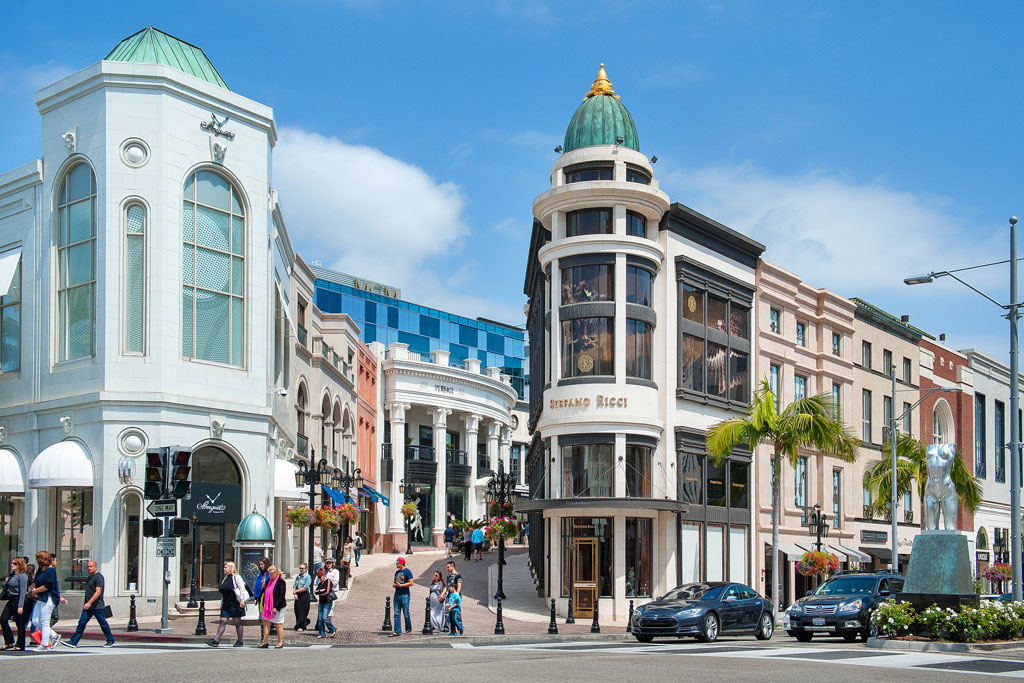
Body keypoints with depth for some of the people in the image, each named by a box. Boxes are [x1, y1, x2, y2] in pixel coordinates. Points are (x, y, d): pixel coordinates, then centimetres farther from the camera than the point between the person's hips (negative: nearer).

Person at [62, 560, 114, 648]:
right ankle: (73, 642, -2)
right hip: (88, 606, 8)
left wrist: (89, 603, -27)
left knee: (103, 624, 3)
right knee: (82, 623, 0)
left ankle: (110, 641, 17)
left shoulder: (98, 577, -13)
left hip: (97, 607, -8)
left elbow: (98, 592, -22)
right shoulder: (90, 577, 16)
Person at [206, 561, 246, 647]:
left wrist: (242, 600, -19)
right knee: (223, 621, 0)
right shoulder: (225, 578, 16)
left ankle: (240, 641, 11)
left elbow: (242, 588, -13)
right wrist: (222, 603, 19)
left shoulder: (236, 577, -7)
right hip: (226, 604, 7)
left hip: (235, 603, -7)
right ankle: (216, 641, -5)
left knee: (237, 622, 1)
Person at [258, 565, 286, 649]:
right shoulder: (269, 581, 12)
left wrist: (276, 607, -21)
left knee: (278, 625, 1)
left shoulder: (280, 582, -11)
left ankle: (280, 643, 9)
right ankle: (265, 642, 10)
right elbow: (265, 594, 18)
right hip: (268, 607, 8)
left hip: (278, 607, -8)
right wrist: (264, 606, 12)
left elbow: (281, 596, -16)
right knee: (266, 623, 5)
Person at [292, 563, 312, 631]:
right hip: (297, 596, 5)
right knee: (297, 611, 6)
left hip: (304, 595, -5)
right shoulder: (298, 576, 13)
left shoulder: (307, 577, -6)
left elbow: (305, 588, -13)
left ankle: (301, 626, 2)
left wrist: (296, 591, -7)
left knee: (303, 611, -3)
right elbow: (294, 586, 9)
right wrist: (295, 594, -8)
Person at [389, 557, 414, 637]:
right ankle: (397, 631, 3)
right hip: (397, 594, 7)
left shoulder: (407, 572, -7)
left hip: (404, 595, -7)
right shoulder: (397, 572, 16)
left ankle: (409, 629, 15)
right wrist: (393, 584, 3)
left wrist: (400, 585, -15)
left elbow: (411, 583, -13)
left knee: (406, 613, 0)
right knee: (396, 614, 2)